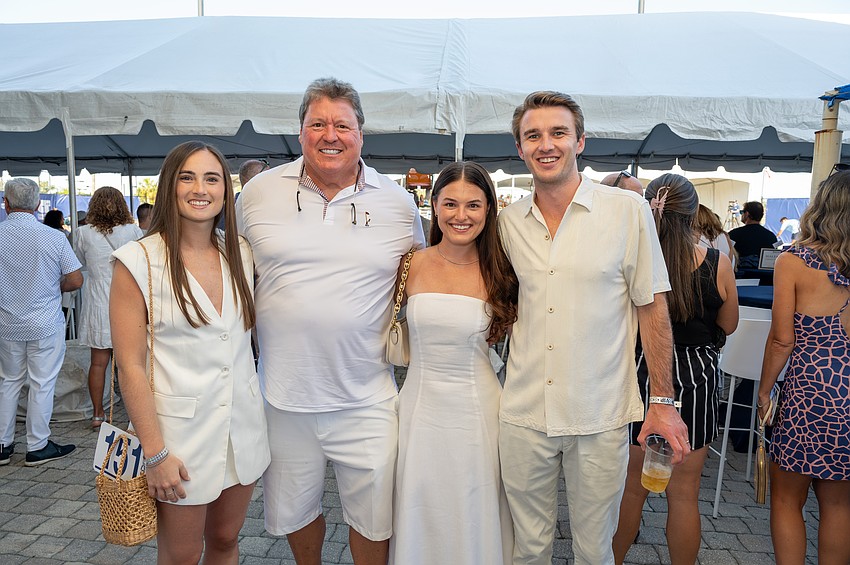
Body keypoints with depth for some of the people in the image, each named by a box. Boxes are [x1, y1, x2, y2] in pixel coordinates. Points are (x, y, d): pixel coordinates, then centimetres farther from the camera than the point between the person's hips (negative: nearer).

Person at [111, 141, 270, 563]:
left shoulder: (240, 252, 3)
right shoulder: (138, 261, -11)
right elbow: (130, 366, -12)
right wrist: (156, 454, -13)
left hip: (242, 421, 4)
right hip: (180, 429, -4)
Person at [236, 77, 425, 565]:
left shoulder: (398, 201, 0)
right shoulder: (259, 191, 1)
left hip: (367, 397, -1)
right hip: (283, 392, 2)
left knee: (374, 517, 9)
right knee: (294, 510, 20)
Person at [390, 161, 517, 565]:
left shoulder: (498, 272, -4)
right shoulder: (412, 265, -3)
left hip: (478, 410, -1)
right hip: (421, 406, 1)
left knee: (475, 517, 14)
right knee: (422, 519, 15)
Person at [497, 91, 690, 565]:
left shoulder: (629, 210, -6)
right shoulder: (508, 222, 3)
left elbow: (653, 307, -2)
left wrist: (663, 401, -3)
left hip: (600, 418, -2)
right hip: (524, 414, 3)